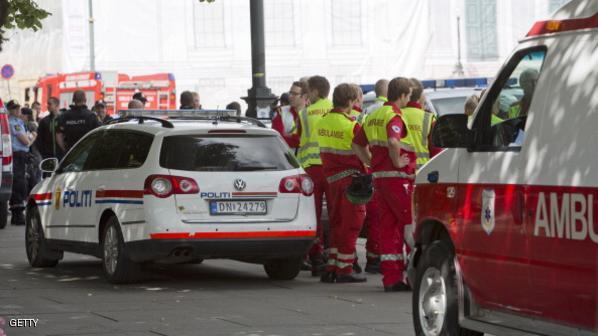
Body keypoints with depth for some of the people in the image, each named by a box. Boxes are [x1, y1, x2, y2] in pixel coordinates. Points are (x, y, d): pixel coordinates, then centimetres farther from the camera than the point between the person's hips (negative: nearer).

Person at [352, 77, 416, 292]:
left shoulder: (373, 117, 16)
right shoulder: (394, 116, -13)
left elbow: (357, 144, 23)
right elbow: (393, 141, -31)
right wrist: (397, 161, -17)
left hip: (379, 177, 9)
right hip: (398, 177, -9)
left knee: (388, 227, 8)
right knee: (412, 223, -2)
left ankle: (391, 278, 7)